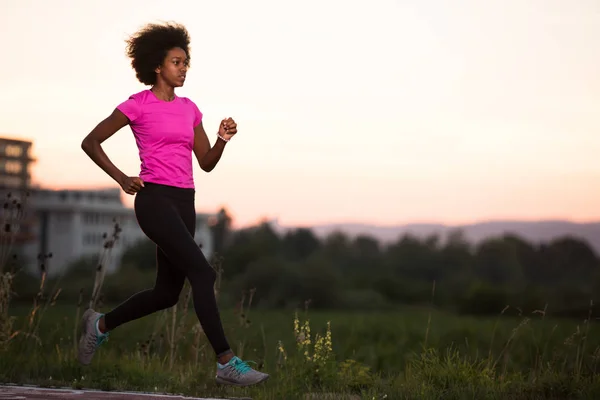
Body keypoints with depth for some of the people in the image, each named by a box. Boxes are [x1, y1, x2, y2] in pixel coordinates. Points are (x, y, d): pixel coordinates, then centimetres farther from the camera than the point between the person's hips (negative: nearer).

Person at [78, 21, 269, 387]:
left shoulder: (189, 109, 14)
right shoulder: (138, 105, -3)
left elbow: (207, 163, 15)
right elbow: (90, 142, 1)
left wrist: (223, 140, -4)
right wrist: (121, 178, -7)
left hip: (184, 203, 7)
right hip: (155, 200, -7)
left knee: (167, 294, 12)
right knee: (203, 273, -18)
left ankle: (100, 324, 34)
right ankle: (227, 364, -16)